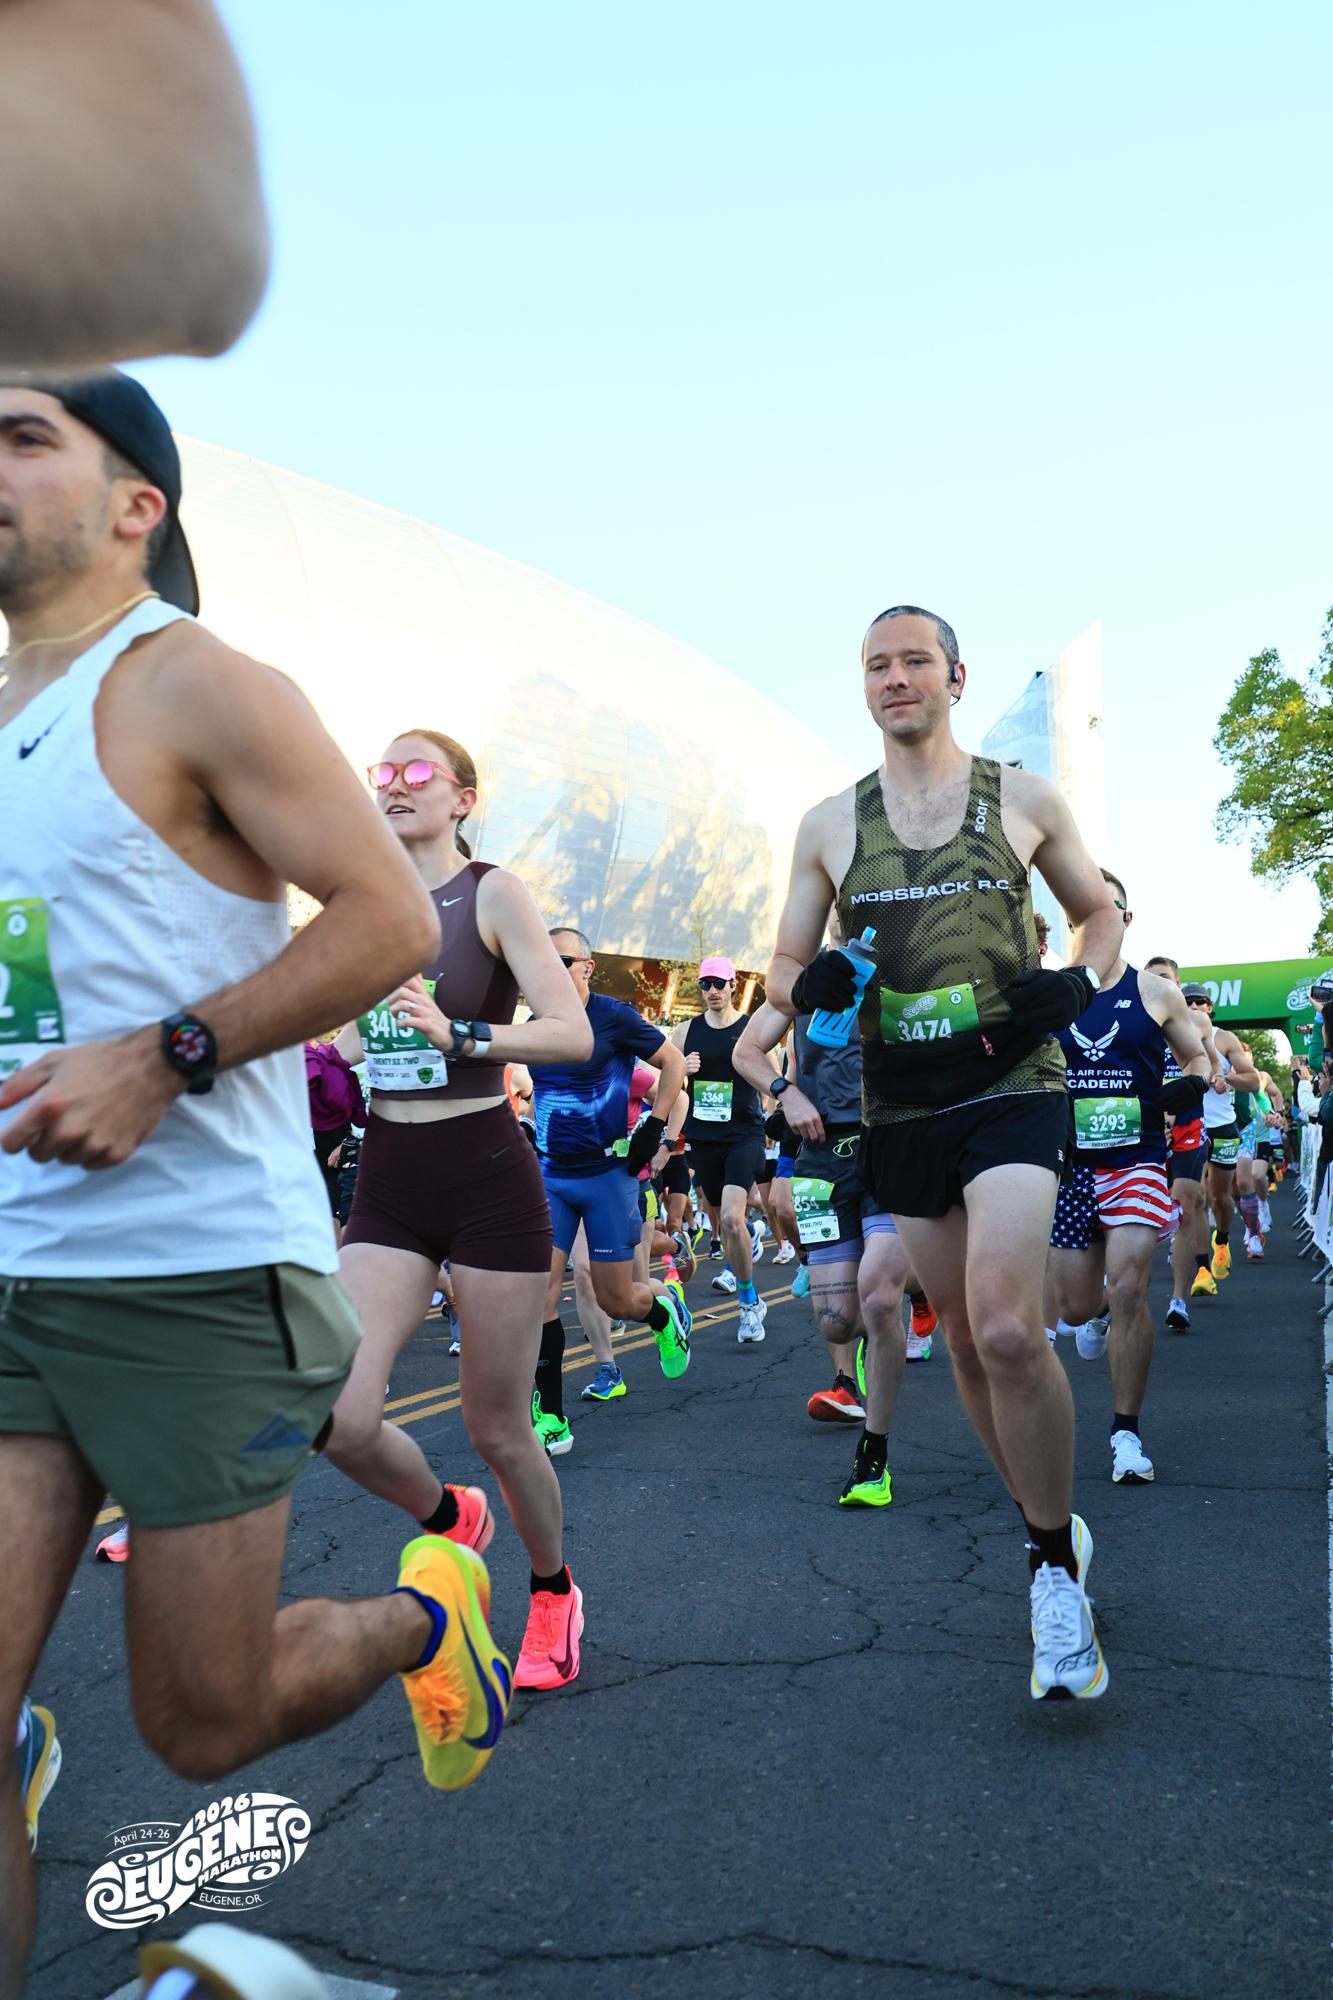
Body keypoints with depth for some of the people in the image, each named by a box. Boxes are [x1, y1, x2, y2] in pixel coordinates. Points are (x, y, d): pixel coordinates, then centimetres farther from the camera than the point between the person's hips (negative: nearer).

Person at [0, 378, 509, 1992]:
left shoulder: (192, 684, -7)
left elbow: (392, 920, -14)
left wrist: (168, 1059, -20)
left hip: (197, 1275, -6)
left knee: (200, 1724, 8)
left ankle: (423, 1617, 37)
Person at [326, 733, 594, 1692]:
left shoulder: (493, 893, -6)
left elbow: (576, 1035, -15)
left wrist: (457, 1035, -26)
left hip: (488, 1175, -4)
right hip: (387, 1180, 5)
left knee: (498, 1428, 5)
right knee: (338, 1417, -10)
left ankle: (553, 1590, 34)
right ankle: (448, 1517, 24)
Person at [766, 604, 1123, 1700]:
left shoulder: (1024, 799, 5)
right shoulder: (828, 823, 8)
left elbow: (1101, 911, 16)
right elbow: (784, 971, 11)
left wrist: (1082, 979, -6)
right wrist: (810, 985, -13)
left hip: (1012, 1087, -3)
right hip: (900, 1107, 3)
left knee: (1008, 1328, -19)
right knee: (967, 1334, 10)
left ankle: (1057, 1568, 1)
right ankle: (1052, 1523, 32)